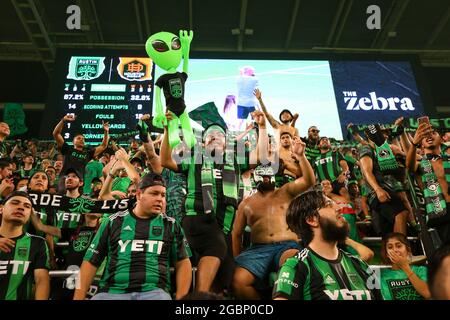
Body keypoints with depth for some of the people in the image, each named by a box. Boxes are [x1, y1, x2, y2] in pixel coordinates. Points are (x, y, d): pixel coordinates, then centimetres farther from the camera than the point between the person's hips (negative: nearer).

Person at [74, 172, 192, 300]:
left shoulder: (171, 225, 10)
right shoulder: (114, 222, 10)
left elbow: (183, 262, 8)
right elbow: (91, 262, 10)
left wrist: (180, 296, -5)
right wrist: (78, 297, 2)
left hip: (154, 292, -1)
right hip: (112, 291, 2)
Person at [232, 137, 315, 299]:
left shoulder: (286, 192, 18)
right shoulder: (246, 203, 21)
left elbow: (309, 181, 2)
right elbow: (236, 233, 20)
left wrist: (301, 156, -13)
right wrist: (237, 260, 9)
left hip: (288, 246, -1)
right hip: (258, 249, 2)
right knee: (238, 281, -27)